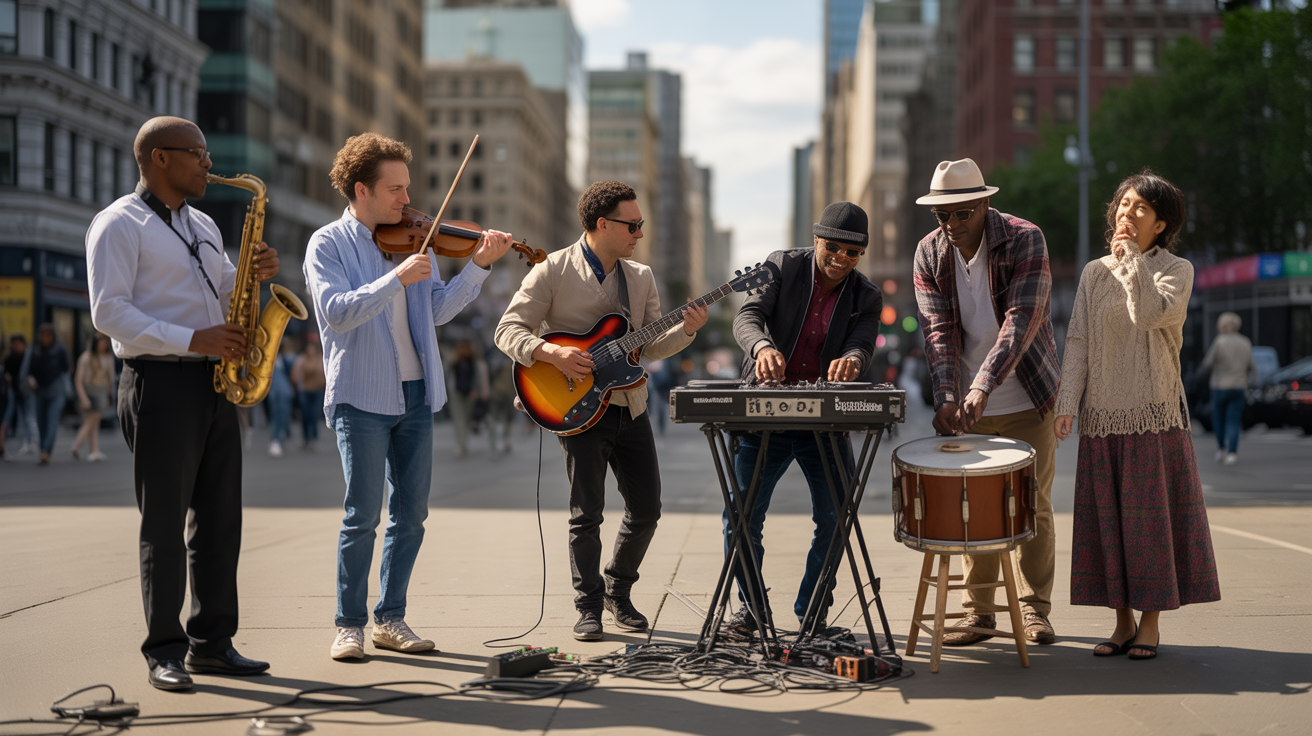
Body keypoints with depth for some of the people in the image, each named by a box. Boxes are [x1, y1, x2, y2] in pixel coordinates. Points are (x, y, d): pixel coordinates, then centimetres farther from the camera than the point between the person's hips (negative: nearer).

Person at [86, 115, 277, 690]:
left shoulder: (202, 226, 20)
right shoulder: (118, 224, -4)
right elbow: (109, 312, -13)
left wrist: (253, 274, 3)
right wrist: (192, 339, -21)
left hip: (214, 383, 7)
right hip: (159, 384, -7)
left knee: (219, 518, 7)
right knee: (164, 523, -4)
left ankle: (213, 642, 15)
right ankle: (164, 652, 3)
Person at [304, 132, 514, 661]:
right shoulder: (328, 245, -4)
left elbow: (438, 310, 6)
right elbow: (336, 311, -19)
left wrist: (479, 265, -6)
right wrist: (397, 278, -25)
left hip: (415, 394, 5)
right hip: (361, 398, -5)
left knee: (411, 513, 7)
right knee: (363, 515, -6)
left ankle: (391, 619, 18)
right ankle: (349, 624, 7)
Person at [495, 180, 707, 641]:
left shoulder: (641, 278, 11)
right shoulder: (553, 272, -6)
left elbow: (650, 346, 10)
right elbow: (508, 330, -9)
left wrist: (686, 331, -9)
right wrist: (552, 352, -25)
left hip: (630, 408, 6)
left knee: (646, 508, 7)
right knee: (587, 512, -5)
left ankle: (618, 592, 26)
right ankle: (589, 609, 8)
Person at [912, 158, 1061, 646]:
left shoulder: (1025, 240, -15)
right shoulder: (929, 253, -3)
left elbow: (1021, 320, -25)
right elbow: (937, 329, -9)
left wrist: (982, 388, -35)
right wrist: (947, 397, -24)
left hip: (1025, 399, -3)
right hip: (966, 403, 3)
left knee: (1032, 505, 3)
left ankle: (1034, 610, 14)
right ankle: (978, 610, 15)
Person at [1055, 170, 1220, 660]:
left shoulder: (1176, 271, 0)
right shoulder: (1095, 274, 11)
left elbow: (1150, 314, -20)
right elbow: (1078, 341, 6)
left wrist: (1132, 257, -13)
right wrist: (1067, 403, -4)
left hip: (1154, 415, -3)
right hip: (1102, 416, 4)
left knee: (1150, 514, -2)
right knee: (1106, 518, 4)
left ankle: (1151, 623, 8)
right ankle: (1123, 621, 14)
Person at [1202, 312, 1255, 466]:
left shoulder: (1219, 342, -11)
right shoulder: (1245, 343, 2)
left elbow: (1207, 364, -6)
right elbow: (1251, 367, 7)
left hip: (1220, 387, -3)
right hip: (1239, 387, 3)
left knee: (1218, 418, 15)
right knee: (1233, 420, 2)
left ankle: (1221, 449, 18)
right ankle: (1232, 452, -9)